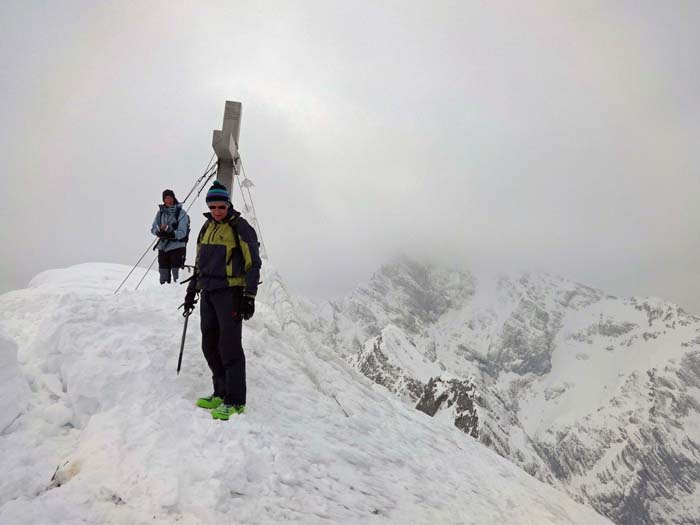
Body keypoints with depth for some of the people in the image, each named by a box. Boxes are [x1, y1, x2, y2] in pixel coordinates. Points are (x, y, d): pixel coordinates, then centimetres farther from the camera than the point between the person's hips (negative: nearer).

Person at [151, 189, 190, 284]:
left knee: (178, 276, -6)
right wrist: (160, 231, -17)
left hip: (177, 247, -4)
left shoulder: (181, 212, -5)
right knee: (163, 278, 12)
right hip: (163, 248, 4)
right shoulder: (160, 212, 8)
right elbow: (153, 229, 6)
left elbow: (182, 233, -12)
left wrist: (171, 234, -30)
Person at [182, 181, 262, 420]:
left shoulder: (241, 228, -5)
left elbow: (253, 264, -8)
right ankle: (221, 393, 19)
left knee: (229, 346, -9)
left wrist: (249, 296, -14)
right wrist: (191, 291, 22)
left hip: (230, 292, -7)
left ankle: (235, 401, -3)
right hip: (208, 293, 7)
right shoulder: (207, 227, 15)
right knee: (210, 345, 8)